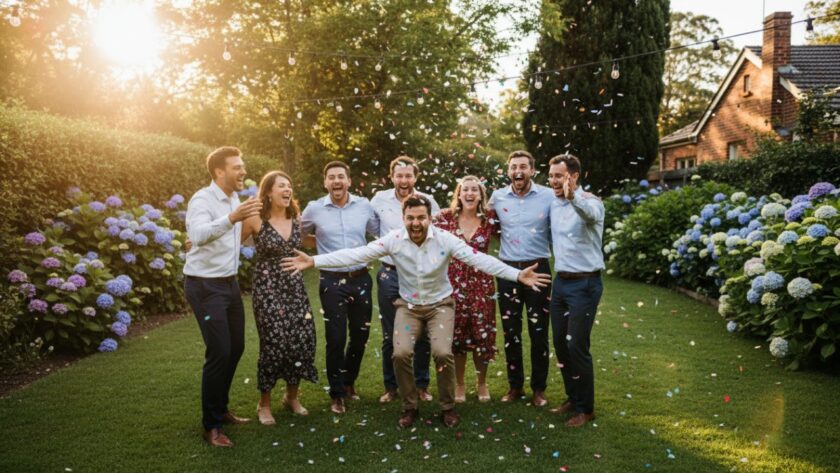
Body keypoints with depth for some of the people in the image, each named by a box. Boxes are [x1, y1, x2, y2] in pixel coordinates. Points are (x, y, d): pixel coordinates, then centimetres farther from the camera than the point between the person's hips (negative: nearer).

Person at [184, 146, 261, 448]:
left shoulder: (234, 199, 9)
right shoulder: (202, 199, -16)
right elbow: (197, 235, -38)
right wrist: (231, 218, -50)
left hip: (229, 283, 8)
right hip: (205, 286, -8)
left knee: (236, 348, 13)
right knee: (219, 352, -9)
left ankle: (221, 409, 31)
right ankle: (211, 426, 5)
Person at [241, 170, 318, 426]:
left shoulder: (295, 217, 6)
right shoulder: (255, 219, -8)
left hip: (294, 285, 5)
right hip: (267, 286, -5)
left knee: (303, 339, 0)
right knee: (274, 343, -7)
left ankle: (292, 396, 23)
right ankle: (264, 403, 15)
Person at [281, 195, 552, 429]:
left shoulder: (445, 240, -18)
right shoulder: (393, 240, -15)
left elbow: (479, 259, -24)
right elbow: (356, 254, -19)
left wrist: (517, 275, -33)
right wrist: (314, 261, -26)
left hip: (440, 304, -1)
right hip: (408, 305, 1)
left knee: (442, 353, -20)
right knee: (401, 353, -17)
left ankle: (448, 407, 7)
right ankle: (409, 406, 10)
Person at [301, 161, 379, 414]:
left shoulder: (364, 205, 1)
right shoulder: (314, 209, -4)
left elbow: (382, 232, 14)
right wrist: (316, 257, 7)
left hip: (361, 279, 3)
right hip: (332, 282, -2)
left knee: (360, 336, 13)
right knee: (336, 339, -1)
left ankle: (349, 382, 37)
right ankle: (337, 394, 18)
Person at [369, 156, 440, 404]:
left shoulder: (428, 201, -1)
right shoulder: (380, 199, 0)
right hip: (389, 275, 0)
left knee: (422, 334, 8)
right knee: (390, 335, 9)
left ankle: (422, 385, 23)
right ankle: (390, 386, 23)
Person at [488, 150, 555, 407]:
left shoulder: (549, 196, -3)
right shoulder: (497, 197, 3)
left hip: (538, 269, -2)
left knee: (539, 332, 4)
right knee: (510, 332, 9)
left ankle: (539, 388, 19)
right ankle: (515, 386, 24)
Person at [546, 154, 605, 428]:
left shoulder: (590, 202, -14)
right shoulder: (553, 204, 8)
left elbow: (591, 213, -41)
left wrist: (573, 196, -62)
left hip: (584, 284, -7)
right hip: (560, 281, 7)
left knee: (577, 346, -4)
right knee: (560, 343, 13)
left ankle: (586, 408, 13)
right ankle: (573, 397, 30)